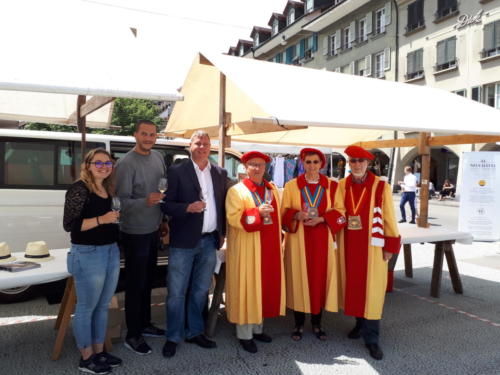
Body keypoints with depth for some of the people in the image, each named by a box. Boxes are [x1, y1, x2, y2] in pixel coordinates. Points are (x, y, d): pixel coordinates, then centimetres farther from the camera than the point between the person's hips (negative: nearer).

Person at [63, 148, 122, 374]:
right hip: (88, 254, -8)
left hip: (112, 251, 8)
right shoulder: (79, 189, -12)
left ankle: (99, 352, 31)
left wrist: (117, 218, 5)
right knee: (86, 308, 6)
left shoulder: (108, 190, 10)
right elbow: (69, 225, -17)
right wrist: (101, 220, -24)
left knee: (102, 306, 17)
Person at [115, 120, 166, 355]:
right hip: (135, 233, -7)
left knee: (147, 281, 18)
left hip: (153, 230, 7)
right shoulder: (126, 163, -17)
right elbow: (122, 201, -19)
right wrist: (146, 201, -36)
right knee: (135, 284, 4)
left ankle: (145, 324, 35)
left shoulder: (158, 157, 4)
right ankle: (133, 336, 18)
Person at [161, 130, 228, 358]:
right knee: (177, 292, 6)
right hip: (183, 241, -4)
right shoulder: (177, 172, -4)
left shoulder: (220, 173, 8)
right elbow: (166, 205, -7)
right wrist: (188, 207, -22)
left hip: (209, 241, 4)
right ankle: (173, 337, 23)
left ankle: (194, 332, 32)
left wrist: (222, 233, 10)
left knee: (200, 290, 16)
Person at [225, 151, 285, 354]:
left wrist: (279, 242, 10)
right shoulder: (237, 190, -7)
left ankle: (257, 327, 28)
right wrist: (258, 212, -26)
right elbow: (233, 217, -16)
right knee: (246, 288, 1)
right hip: (247, 248, -6)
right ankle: (244, 334, 13)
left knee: (266, 286, 12)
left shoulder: (272, 189, 12)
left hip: (269, 248, 6)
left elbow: (277, 216, 16)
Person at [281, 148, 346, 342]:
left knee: (320, 278, 5)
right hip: (298, 240, -1)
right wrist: (297, 215, -18)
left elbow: (339, 212, 2)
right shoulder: (291, 185, 4)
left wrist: (321, 219, -15)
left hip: (323, 240, 1)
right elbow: (284, 212, 3)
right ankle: (299, 324, 16)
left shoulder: (332, 186, 5)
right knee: (299, 279, 2)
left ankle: (316, 323, 21)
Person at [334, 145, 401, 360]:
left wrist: (391, 245, -6)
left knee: (372, 288, 1)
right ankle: (360, 322, 33)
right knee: (353, 283, 12)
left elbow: (389, 217, -5)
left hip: (372, 244, -3)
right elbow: (338, 212, 4)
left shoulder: (381, 186, -6)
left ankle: (371, 338, 10)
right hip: (348, 243, 3)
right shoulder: (341, 186, 2)